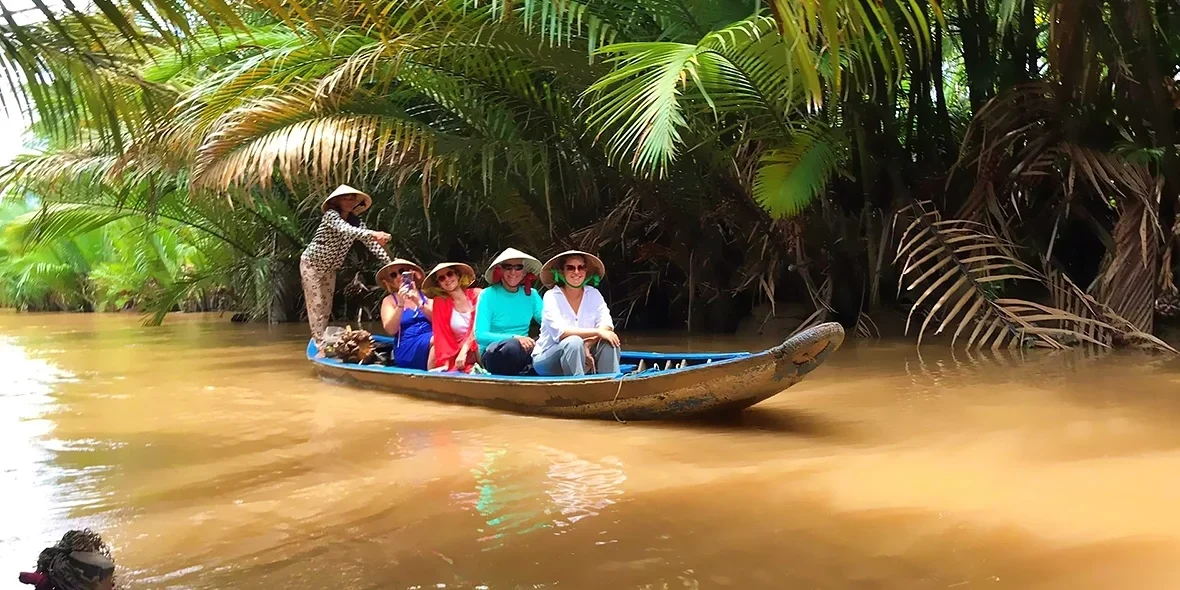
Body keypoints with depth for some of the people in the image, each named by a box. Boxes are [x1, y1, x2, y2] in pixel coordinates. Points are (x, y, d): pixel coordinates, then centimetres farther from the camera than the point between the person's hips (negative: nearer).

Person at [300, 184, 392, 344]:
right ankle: (319, 341, -4)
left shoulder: (355, 220, -5)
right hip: (311, 264, -6)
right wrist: (372, 234, -60)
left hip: (330, 268, 6)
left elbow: (370, 242, -10)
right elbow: (345, 230, -44)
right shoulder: (331, 215, -24)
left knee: (327, 305, 10)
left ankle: (323, 339, 19)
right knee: (316, 304, -6)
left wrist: (390, 263, -23)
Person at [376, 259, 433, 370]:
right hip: (408, 348, -2)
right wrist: (400, 304, -12)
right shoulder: (389, 300, 12)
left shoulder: (425, 294, 16)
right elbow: (390, 330, -2)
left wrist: (419, 302, -9)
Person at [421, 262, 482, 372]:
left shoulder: (476, 294, 4)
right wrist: (445, 362, -13)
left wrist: (464, 351, -16)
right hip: (456, 352, 3)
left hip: (479, 348, -3)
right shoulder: (440, 302, 8)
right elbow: (442, 335, 0)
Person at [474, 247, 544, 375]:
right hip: (494, 354, -4)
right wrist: (514, 338, -27)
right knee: (512, 346, -38)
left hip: (523, 352, 4)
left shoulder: (531, 295, 8)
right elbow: (480, 336, -13)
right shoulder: (488, 295, -4)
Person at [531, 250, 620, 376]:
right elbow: (561, 332, -25)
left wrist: (587, 346, -28)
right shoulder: (552, 296, -10)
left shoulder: (593, 294, 2)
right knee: (574, 342, -33)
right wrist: (597, 332, -30)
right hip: (546, 360, -4)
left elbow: (607, 326, -11)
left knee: (608, 342, -21)